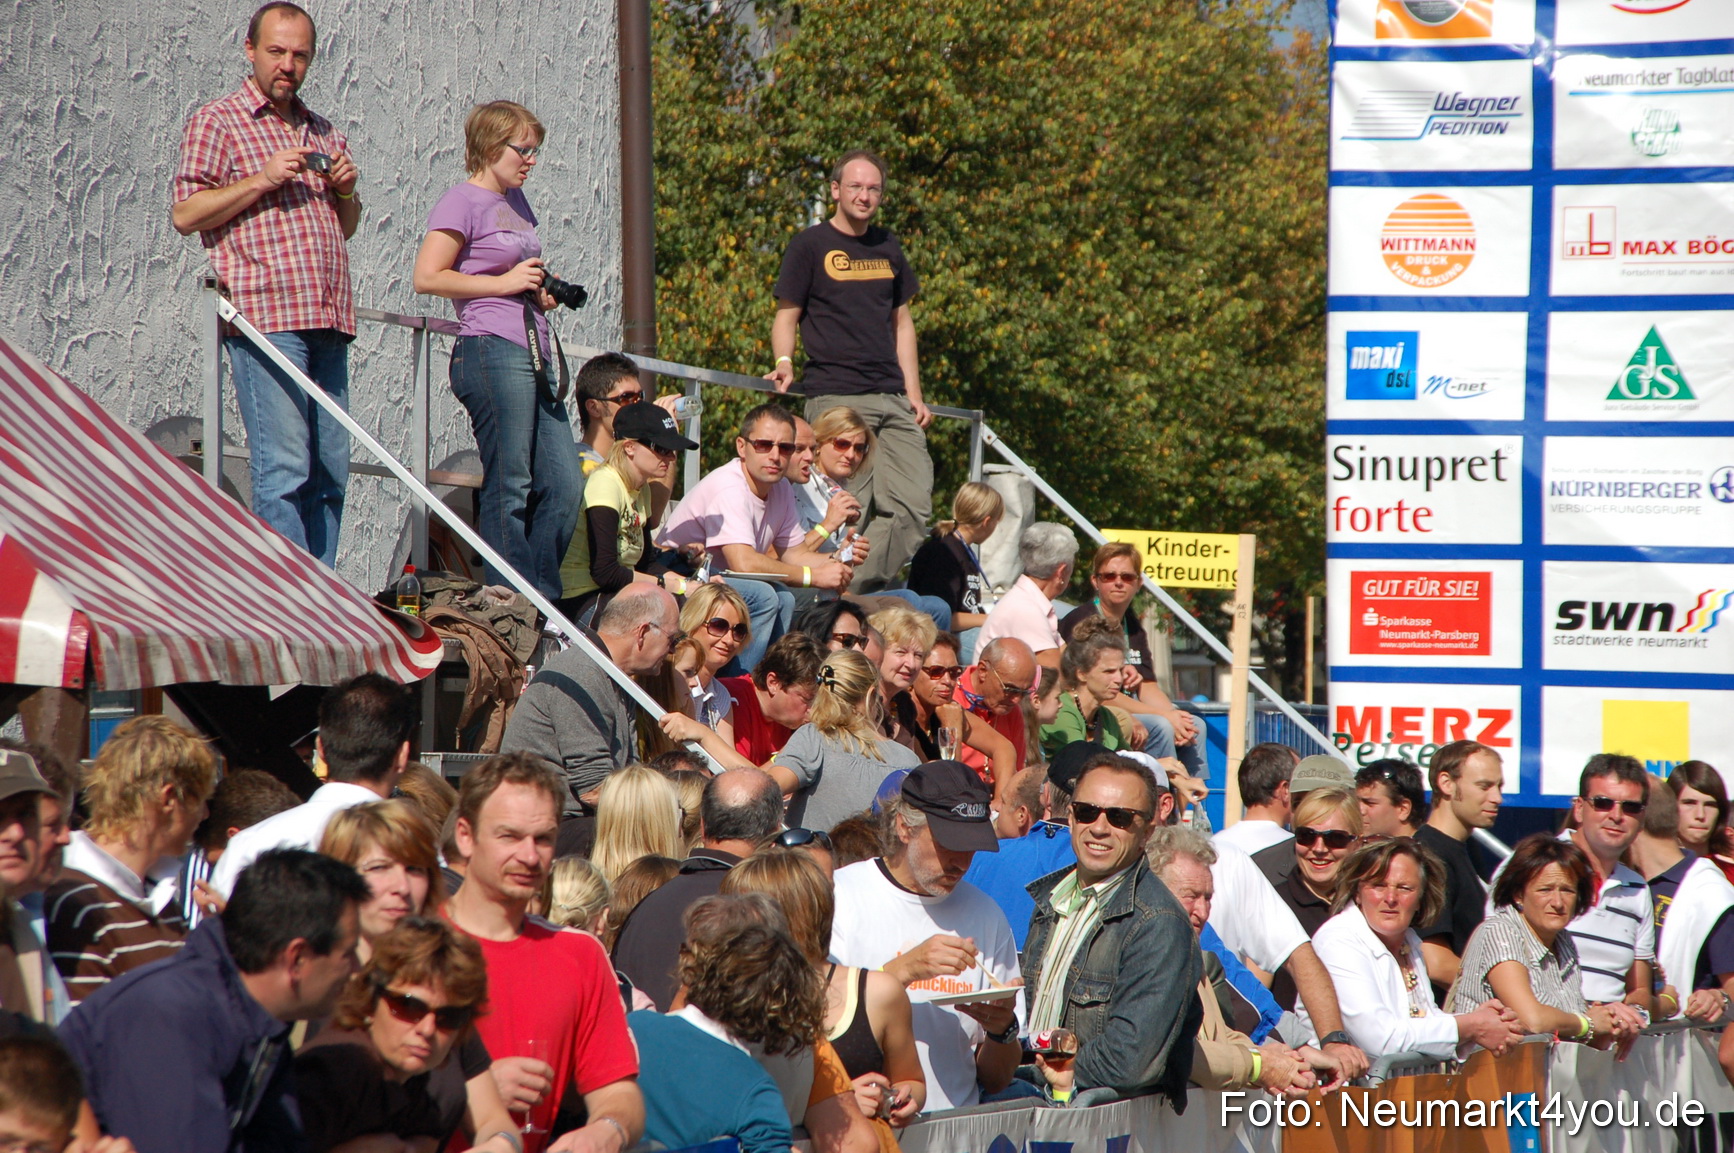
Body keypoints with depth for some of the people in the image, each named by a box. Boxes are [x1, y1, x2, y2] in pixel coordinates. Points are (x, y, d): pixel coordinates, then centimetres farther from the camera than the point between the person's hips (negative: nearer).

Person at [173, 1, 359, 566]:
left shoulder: (323, 133, 23)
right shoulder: (217, 122, 5)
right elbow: (185, 214, -3)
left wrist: (346, 191, 9)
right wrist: (262, 180, -11)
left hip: (329, 318, 6)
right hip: (266, 316, -6)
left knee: (331, 469, 3)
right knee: (284, 467, -12)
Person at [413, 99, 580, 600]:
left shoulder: (516, 202, 21)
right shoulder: (464, 202, -4)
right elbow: (427, 277, -13)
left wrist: (542, 291, 12)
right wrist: (504, 282, -12)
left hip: (534, 356, 9)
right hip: (492, 351, -9)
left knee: (564, 484, 4)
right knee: (509, 488, -7)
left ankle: (542, 599, 11)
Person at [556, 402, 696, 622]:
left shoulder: (642, 488, 12)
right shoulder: (604, 484, -16)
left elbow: (646, 563, 13)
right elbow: (604, 572, -23)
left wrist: (688, 584, -4)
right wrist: (672, 586, -16)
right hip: (580, 602, -9)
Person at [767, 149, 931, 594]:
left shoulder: (887, 248, 18)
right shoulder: (811, 245, 3)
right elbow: (786, 317, 3)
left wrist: (914, 394, 12)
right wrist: (784, 365, -16)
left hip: (892, 399, 5)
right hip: (835, 396, -5)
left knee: (914, 505, -6)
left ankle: (862, 592, 0)